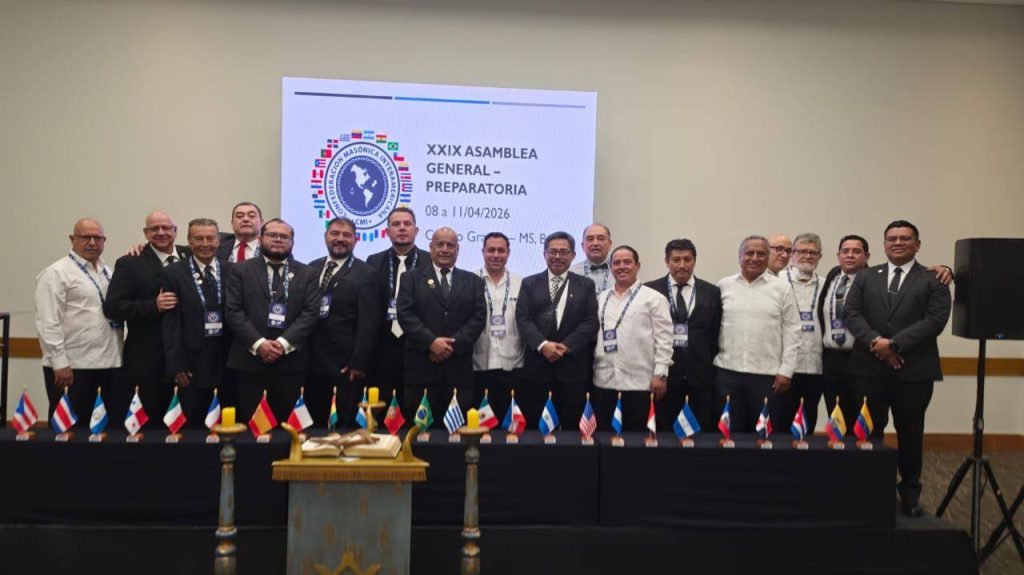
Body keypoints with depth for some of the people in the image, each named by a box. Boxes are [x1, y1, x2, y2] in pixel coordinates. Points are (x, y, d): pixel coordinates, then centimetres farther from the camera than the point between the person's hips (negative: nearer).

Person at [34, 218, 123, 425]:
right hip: (72, 367, -6)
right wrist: (59, 362, -16)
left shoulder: (107, 272, 16)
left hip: (109, 364, 7)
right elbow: (48, 323, -12)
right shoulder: (56, 273, -6)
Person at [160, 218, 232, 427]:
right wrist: (177, 365, -10)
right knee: (193, 425, 8)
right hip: (194, 362, -2)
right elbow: (170, 322, -4)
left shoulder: (233, 271, 5)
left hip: (231, 360, 2)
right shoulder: (173, 273, -1)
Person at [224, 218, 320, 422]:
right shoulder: (241, 270, 8)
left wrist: (283, 343, -13)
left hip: (291, 361, 1)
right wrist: (259, 343, -13)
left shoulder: (306, 274, 10)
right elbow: (233, 311, -1)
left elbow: (310, 312, -1)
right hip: (249, 359, 0)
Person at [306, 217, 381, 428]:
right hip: (314, 359, 5)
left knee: (347, 423, 5)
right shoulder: (312, 268, 10)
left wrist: (359, 363, -14)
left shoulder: (365, 274, -6)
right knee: (317, 421, 13)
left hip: (347, 361, -5)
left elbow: (368, 323, -10)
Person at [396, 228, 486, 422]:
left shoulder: (473, 281, 13)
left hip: (459, 369, 1)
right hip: (421, 367, -1)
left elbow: (479, 317, 3)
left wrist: (454, 344, -10)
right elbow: (405, 314, -2)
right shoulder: (412, 278, 9)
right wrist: (431, 342, -14)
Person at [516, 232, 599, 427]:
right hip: (536, 364, 0)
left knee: (571, 423, 6)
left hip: (572, 365, 0)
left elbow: (590, 322, -1)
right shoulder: (529, 284, 9)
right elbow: (522, 319, -1)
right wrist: (543, 345, -16)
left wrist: (565, 346, -13)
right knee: (530, 422, 4)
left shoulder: (586, 285, 9)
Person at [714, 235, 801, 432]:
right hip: (727, 373, 1)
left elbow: (791, 331, 2)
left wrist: (786, 371, -3)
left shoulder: (781, 289, 3)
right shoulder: (724, 286, 6)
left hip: (767, 375, -1)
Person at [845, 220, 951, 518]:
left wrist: (895, 344, -17)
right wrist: (875, 341, -16)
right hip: (871, 367, 2)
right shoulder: (865, 277, 12)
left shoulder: (933, 280, 4)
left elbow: (936, 319, -9)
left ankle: (910, 492, 24)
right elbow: (852, 313, 1)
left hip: (914, 370, -1)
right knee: (869, 432, 7)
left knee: (910, 434, 9)